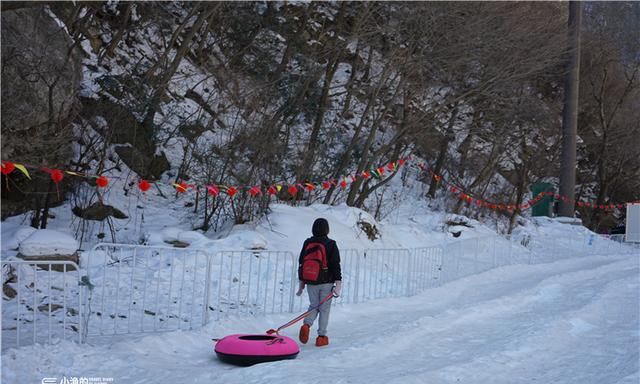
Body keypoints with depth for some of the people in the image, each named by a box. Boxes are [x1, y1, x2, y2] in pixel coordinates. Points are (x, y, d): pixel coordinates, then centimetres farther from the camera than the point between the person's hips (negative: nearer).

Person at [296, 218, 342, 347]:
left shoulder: (307, 243, 3)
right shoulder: (331, 244, -8)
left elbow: (301, 264, 8)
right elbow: (336, 265, -11)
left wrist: (301, 284, 17)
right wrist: (338, 284, -7)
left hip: (311, 282, 3)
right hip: (326, 282, -3)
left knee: (313, 306, 18)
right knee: (324, 309, 7)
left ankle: (306, 324, -9)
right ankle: (322, 336, 8)